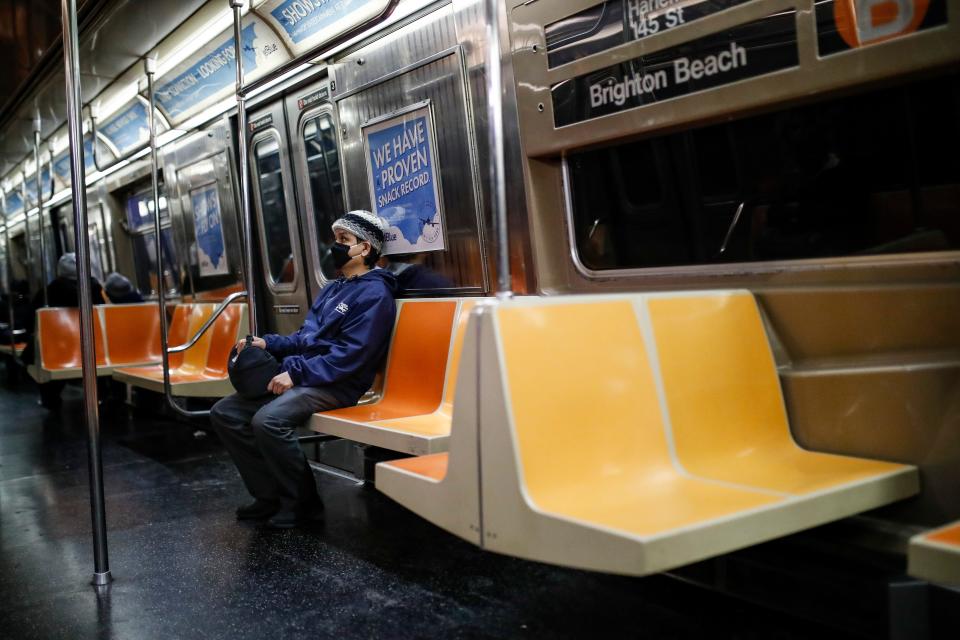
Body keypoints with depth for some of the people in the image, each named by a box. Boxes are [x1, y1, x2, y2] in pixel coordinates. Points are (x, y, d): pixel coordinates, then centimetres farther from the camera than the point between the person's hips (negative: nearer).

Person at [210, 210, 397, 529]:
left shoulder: (374, 294, -10)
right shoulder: (332, 289, 20)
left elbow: (351, 354, -19)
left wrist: (297, 373, -21)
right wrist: (267, 343, 6)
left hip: (335, 385, -9)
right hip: (300, 377, 10)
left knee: (267, 420, -32)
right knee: (224, 412, 0)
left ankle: (303, 502, -11)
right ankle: (270, 495, 5)